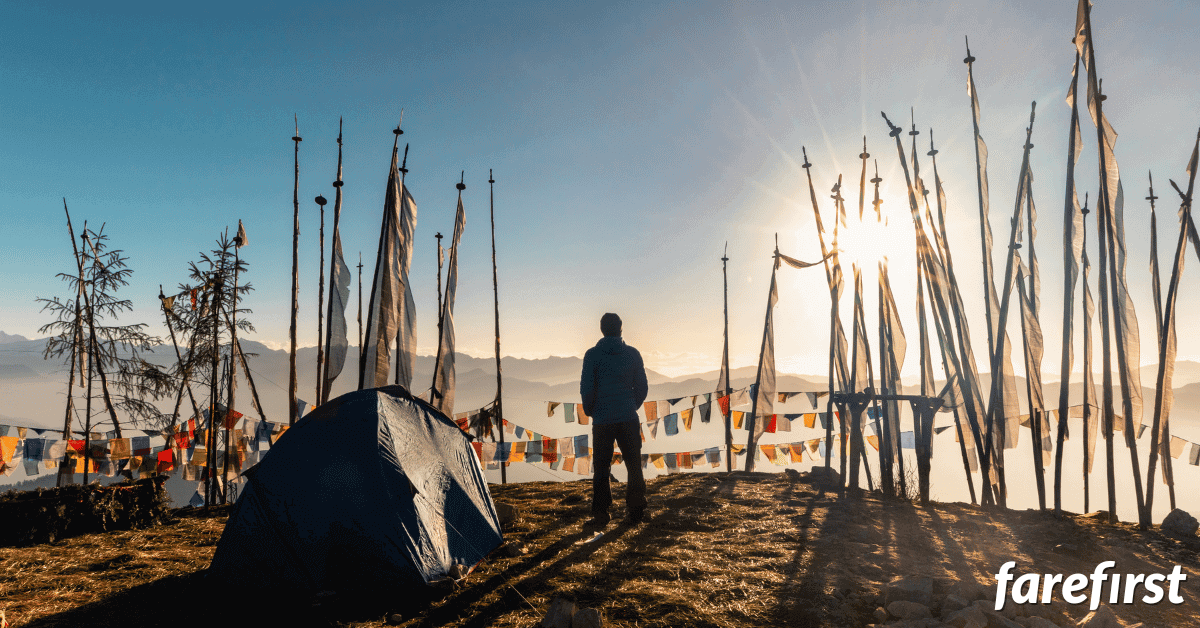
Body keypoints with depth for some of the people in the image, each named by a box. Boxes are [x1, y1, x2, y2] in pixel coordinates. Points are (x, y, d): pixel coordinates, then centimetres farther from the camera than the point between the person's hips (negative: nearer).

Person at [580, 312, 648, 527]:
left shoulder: (592, 355, -5)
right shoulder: (632, 354, 2)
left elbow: (586, 388, -4)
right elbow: (642, 386, 6)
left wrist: (590, 411, 12)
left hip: (602, 420, -1)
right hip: (629, 419, 2)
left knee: (601, 469, 5)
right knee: (634, 466, 12)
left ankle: (600, 515, 5)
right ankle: (635, 511, 15)